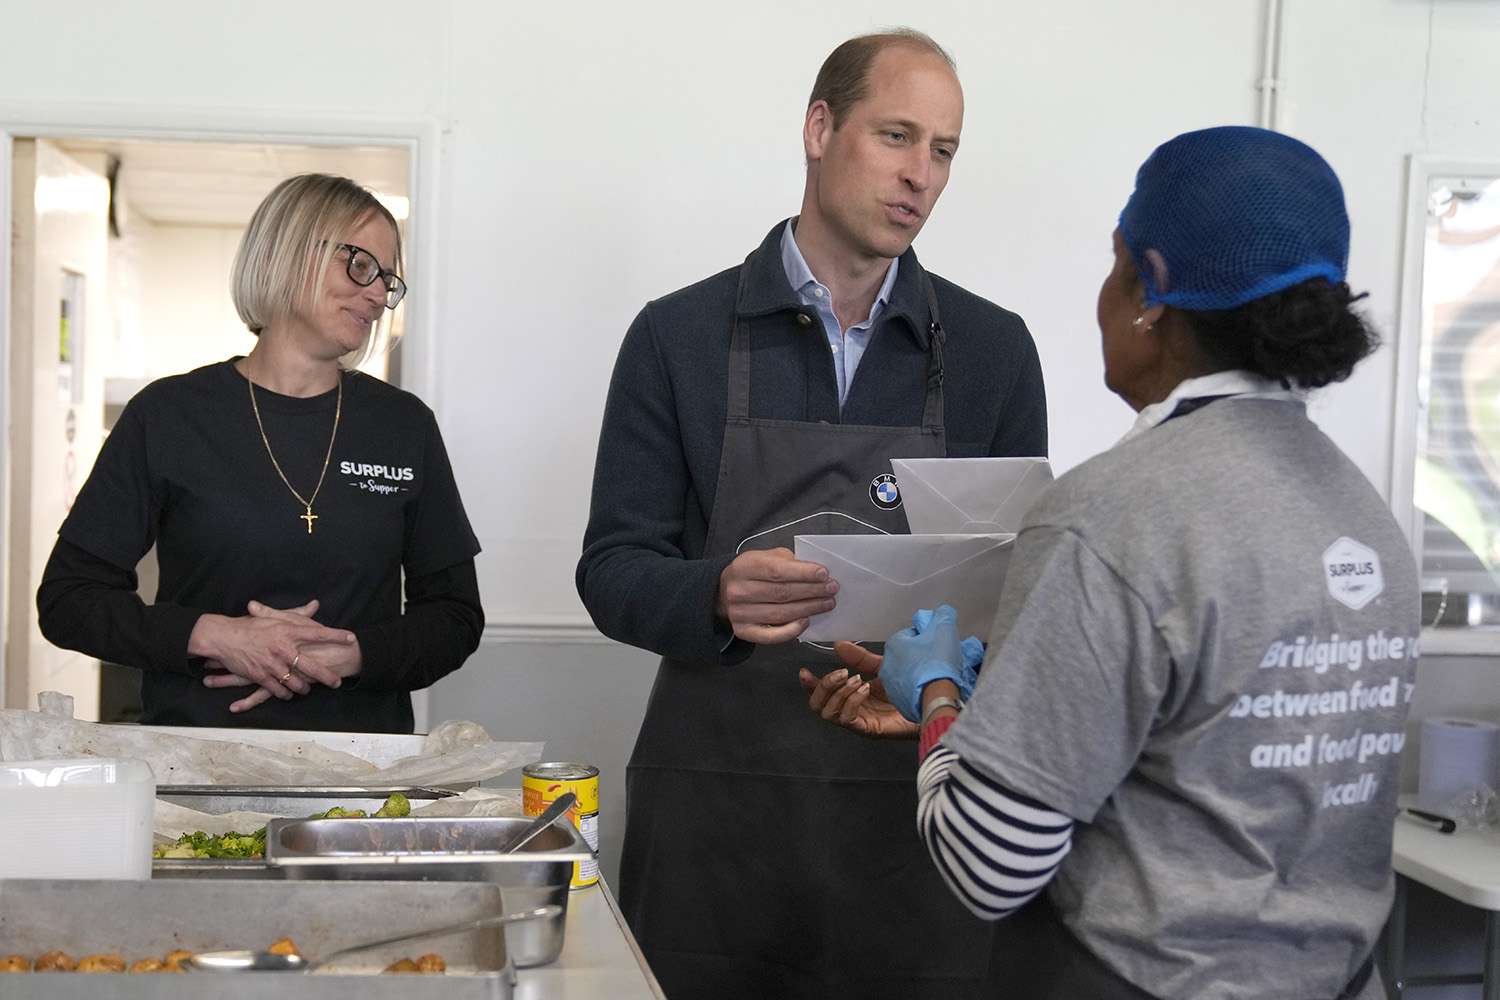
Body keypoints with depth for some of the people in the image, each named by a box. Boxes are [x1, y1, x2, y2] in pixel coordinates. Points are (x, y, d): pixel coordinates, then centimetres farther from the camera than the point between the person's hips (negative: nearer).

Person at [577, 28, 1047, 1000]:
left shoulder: (994, 349, 5)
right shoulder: (678, 335, 0)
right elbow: (614, 570, -1)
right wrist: (717, 597, -22)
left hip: (917, 800, 1)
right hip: (714, 804, -1)